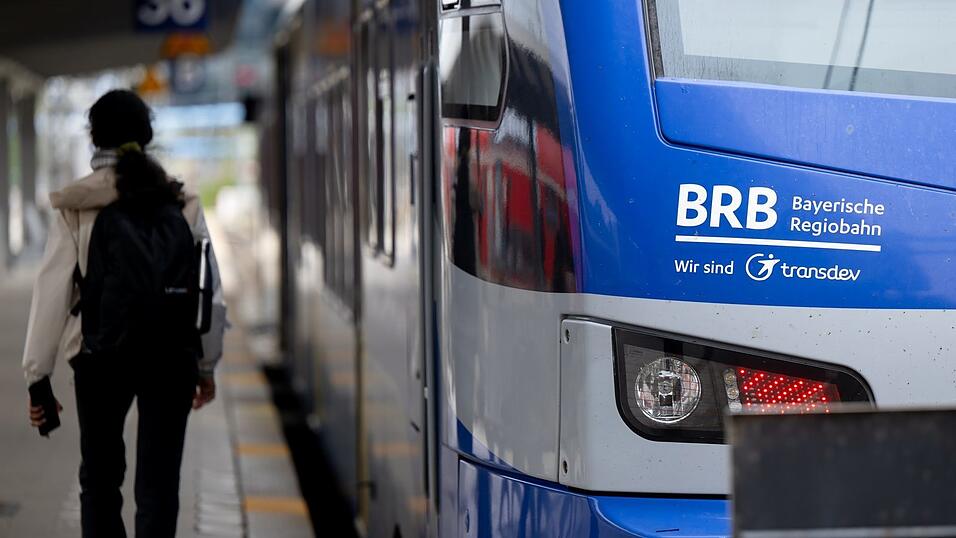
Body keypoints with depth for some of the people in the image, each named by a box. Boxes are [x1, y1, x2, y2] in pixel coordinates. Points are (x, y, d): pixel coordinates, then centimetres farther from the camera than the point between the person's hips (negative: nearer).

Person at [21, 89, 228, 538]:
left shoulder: (79, 206, -3)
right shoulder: (182, 203, 3)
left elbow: (52, 294, -5)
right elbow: (211, 291, 4)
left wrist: (37, 375, 0)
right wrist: (207, 365, 14)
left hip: (102, 355, -1)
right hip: (171, 355, 1)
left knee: (100, 476, 16)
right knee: (159, 481, 4)